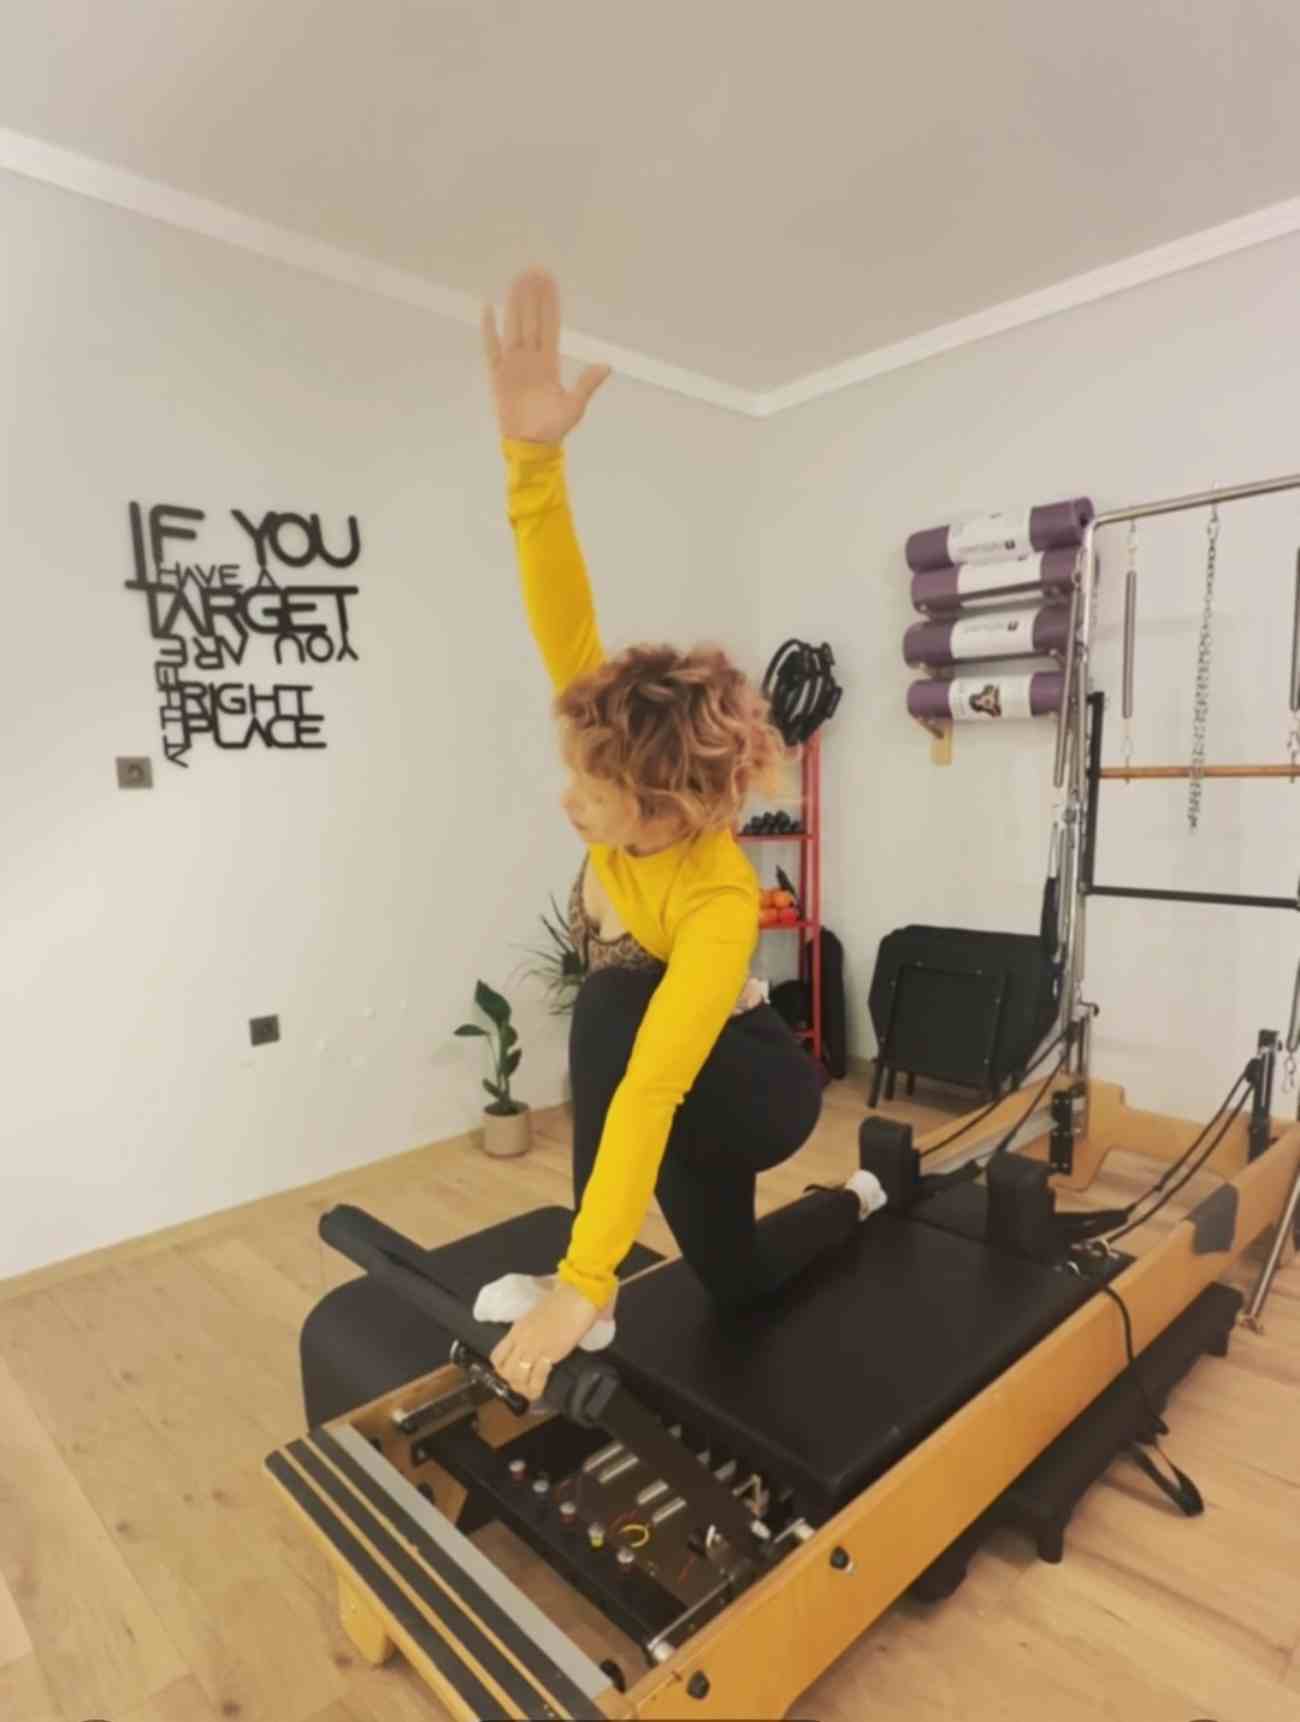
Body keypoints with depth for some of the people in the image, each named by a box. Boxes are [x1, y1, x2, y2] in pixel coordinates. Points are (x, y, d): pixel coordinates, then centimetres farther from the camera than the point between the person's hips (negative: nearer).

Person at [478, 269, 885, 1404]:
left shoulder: (717, 905, -41)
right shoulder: (641, 792, -23)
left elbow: (650, 1092, -48)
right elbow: (565, 630, -33)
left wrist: (580, 1287, -50)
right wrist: (536, 455, -38)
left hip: (755, 1086, -7)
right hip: (702, 1087, 7)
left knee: (616, 999, -38)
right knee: (736, 1284, 24)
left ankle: (597, 1299, -24)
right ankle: (861, 1200, 49)